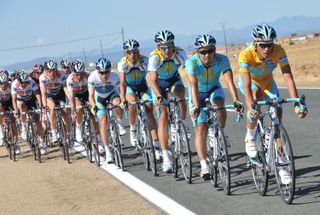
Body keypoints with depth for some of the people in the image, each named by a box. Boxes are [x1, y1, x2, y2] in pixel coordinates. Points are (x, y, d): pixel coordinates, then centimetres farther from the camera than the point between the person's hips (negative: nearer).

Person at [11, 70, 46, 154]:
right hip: (20, 100, 0)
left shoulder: (31, 82, -30)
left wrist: (40, 106, -49)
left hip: (31, 99, 0)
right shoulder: (14, 84, -30)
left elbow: (37, 94, -35)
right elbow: (14, 99, -33)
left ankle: (42, 144, 0)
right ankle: (24, 128, -19)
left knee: (37, 121, -10)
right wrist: (16, 111, -46)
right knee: (22, 106, -37)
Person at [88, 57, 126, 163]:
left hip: (112, 94, 0)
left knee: (118, 102, -36)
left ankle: (120, 124, -8)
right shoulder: (92, 78, -32)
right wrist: (93, 106, -51)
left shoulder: (114, 76, -32)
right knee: (103, 122, -14)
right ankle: (107, 151, -5)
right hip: (99, 97, 0)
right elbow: (91, 96, -33)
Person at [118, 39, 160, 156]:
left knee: (149, 109, -18)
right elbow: (122, 82, -29)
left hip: (142, 86, 0)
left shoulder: (144, 61, -26)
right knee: (132, 102, -32)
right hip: (129, 87, 0)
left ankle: (156, 145, -21)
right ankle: (133, 129, -6)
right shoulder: (123, 64, -25)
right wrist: (123, 99, -40)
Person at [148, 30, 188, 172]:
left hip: (174, 80, 2)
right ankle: (166, 157, -16)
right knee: (163, 115, -14)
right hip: (159, 83, -2)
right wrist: (159, 96, -48)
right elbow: (153, 80, -34)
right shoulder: (154, 57, -30)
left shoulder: (179, 53, -27)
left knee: (180, 93, -31)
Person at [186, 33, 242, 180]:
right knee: (200, 128, -11)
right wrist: (196, 106, -52)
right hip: (198, 94, -1)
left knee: (219, 108, -32)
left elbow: (229, 81, -36)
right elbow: (193, 85, -40)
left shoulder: (222, 60, -26)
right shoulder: (192, 62, -30)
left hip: (214, 90, 1)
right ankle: (203, 166, -8)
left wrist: (236, 100, -50)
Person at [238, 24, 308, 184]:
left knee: (278, 114, -8)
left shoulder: (278, 51, -32)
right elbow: (247, 85, -44)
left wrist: (297, 104, -46)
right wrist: (250, 108, -58)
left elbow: (288, 78, -36)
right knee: (256, 100, -34)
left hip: (267, 81, 3)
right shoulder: (246, 55, -38)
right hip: (249, 81, -3)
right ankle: (250, 138, -9)